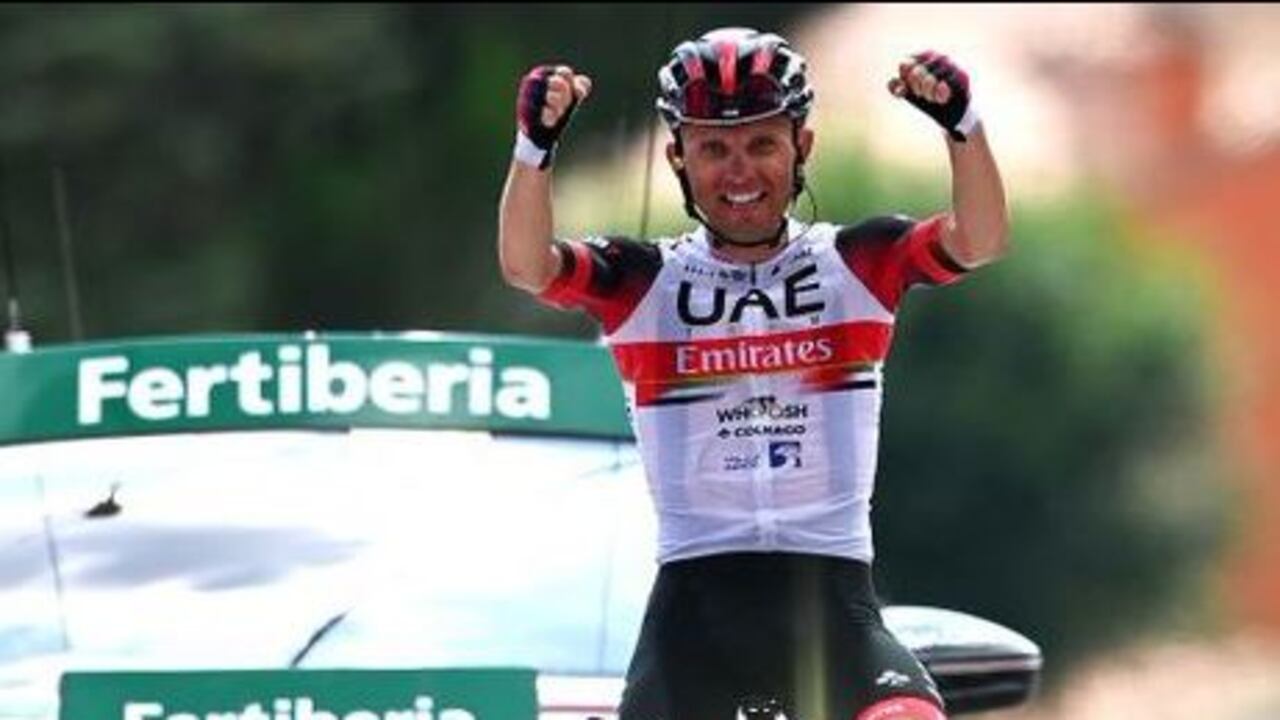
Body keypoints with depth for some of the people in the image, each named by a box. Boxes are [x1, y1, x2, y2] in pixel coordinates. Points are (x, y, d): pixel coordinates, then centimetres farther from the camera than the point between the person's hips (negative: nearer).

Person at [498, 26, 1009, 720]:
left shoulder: (854, 266, 6)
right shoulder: (646, 282, 5)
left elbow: (979, 240, -9)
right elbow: (526, 264, -11)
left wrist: (961, 124, -26)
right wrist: (536, 145, -29)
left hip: (830, 592, -1)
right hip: (694, 602, 1)